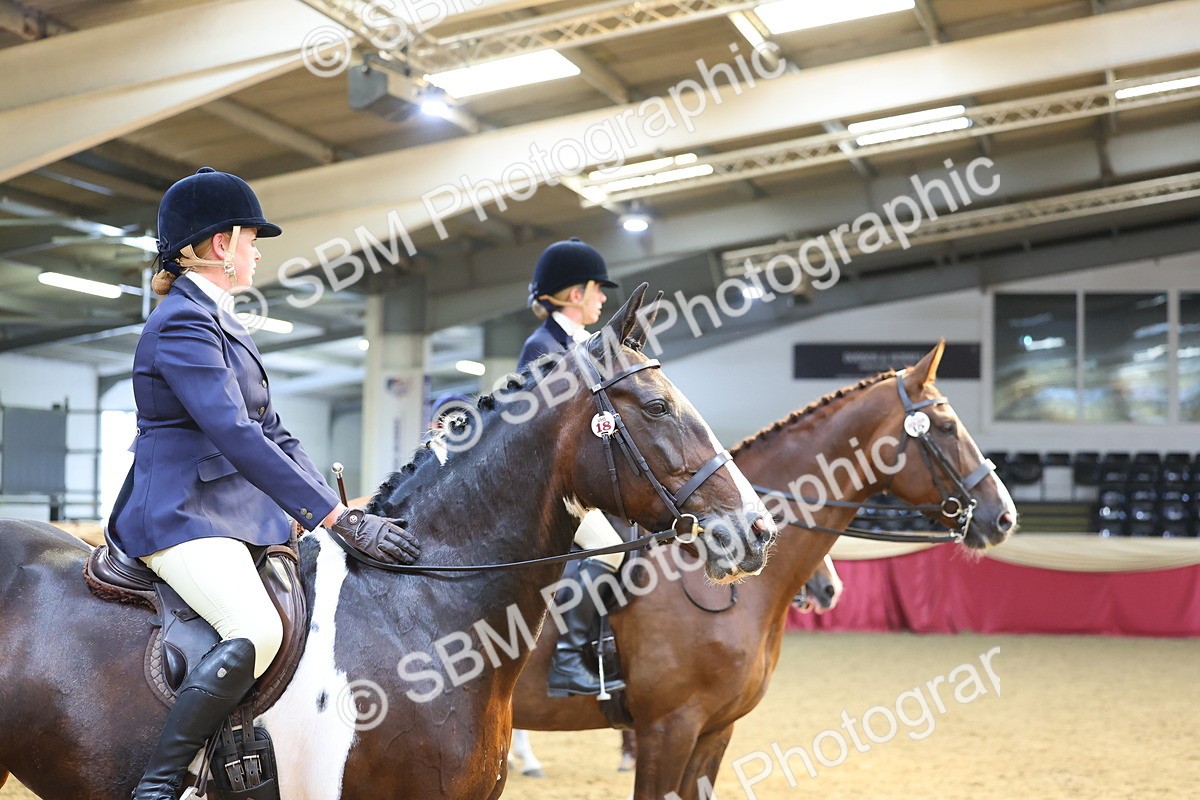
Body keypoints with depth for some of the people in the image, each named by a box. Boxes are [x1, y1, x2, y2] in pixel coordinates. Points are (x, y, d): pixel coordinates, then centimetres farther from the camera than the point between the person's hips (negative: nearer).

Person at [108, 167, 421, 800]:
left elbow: (270, 431, 19)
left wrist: (338, 511, 8)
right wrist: (338, 519, -26)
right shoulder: (183, 324, -14)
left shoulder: (215, 321, 19)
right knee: (256, 629, -31)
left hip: (238, 511, 11)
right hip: (180, 514, -11)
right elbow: (237, 435, -24)